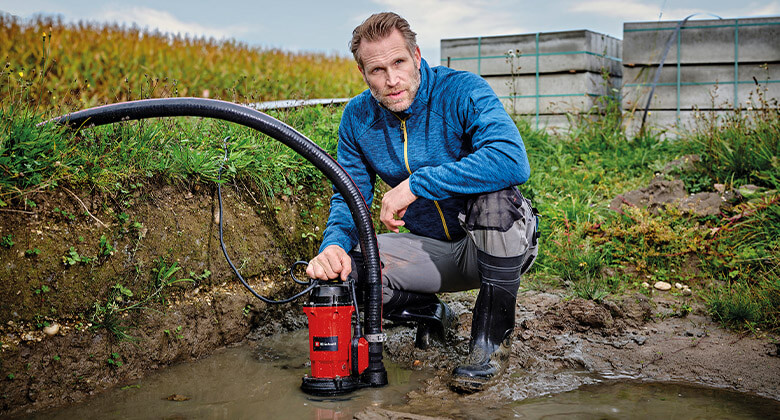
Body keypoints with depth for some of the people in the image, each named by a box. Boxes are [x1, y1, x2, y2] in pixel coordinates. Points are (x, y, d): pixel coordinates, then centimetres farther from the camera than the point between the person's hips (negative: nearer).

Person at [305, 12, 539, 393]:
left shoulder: (461, 91, -20)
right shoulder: (358, 118, -3)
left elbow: (513, 161, -37)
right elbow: (349, 197, 0)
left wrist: (416, 184, -37)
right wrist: (334, 244, -24)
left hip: (503, 244, -4)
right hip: (433, 251, 4)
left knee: (494, 196, -37)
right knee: (345, 266, -19)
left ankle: (493, 338, -17)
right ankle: (431, 314, 11)